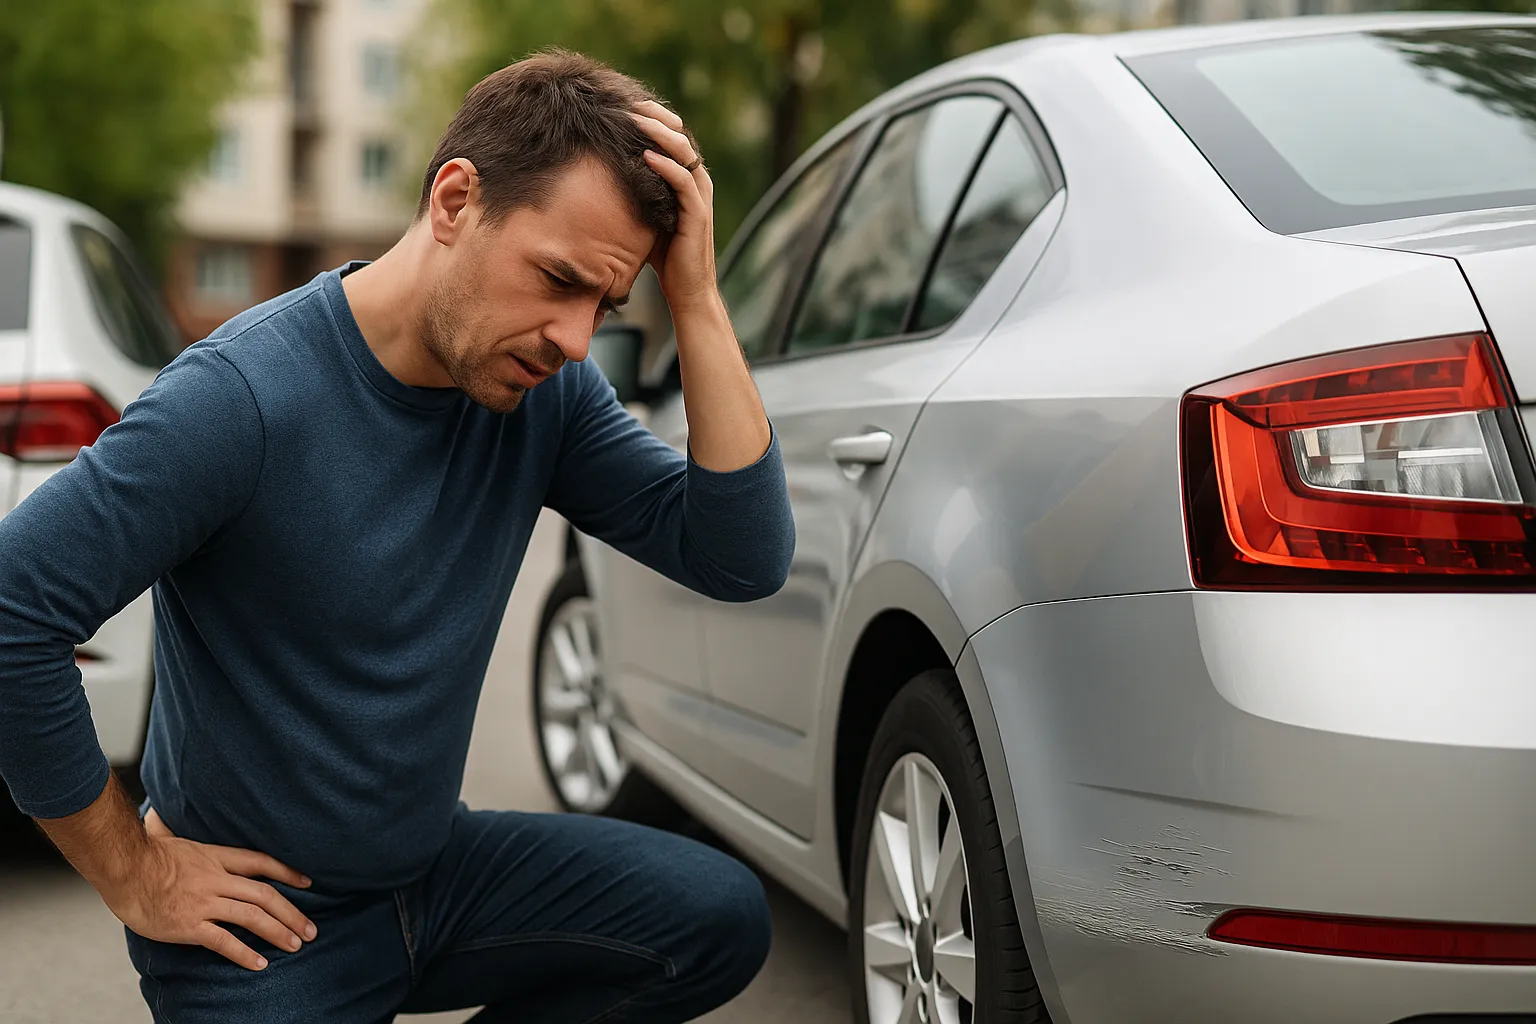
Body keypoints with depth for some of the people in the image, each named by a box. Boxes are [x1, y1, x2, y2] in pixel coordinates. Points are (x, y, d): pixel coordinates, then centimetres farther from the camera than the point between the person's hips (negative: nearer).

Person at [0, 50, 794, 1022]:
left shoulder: (546, 393, -7)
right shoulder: (245, 397, -26)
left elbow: (745, 558, -14)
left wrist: (696, 299, -23)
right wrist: (135, 873, -17)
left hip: (439, 865, 6)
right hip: (262, 922, -6)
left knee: (722, 919, -8)